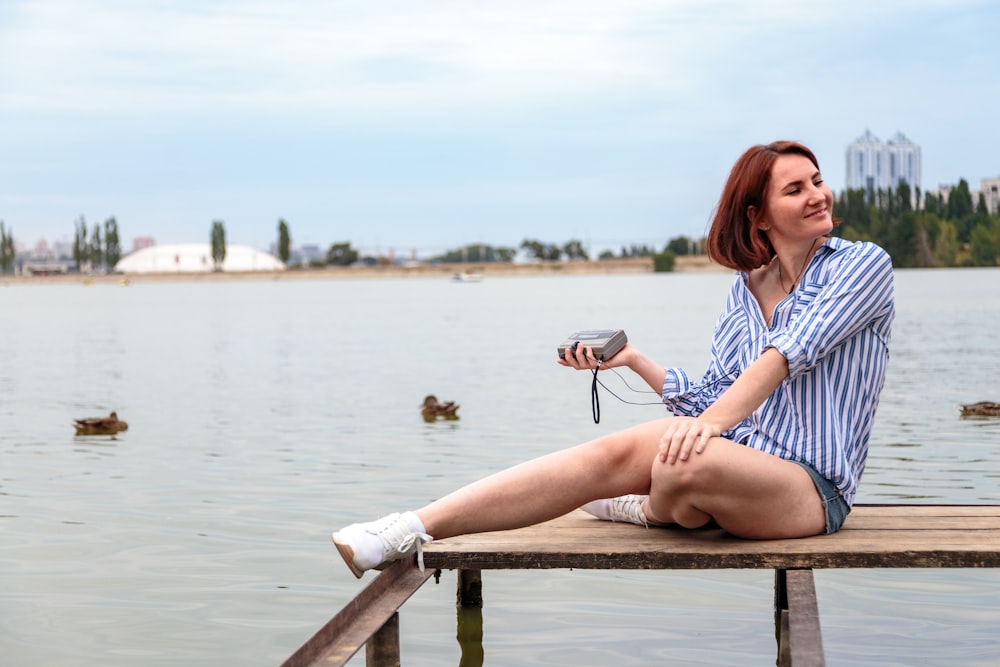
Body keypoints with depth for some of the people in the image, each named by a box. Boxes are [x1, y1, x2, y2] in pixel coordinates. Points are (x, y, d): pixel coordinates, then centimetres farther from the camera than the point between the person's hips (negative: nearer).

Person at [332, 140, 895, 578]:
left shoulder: (864, 265, -3)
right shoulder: (746, 290, 15)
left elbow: (789, 354, -19)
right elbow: (709, 402, 13)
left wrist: (710, 424, -30)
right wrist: (633, 359, 4)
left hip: (812, 488, -6)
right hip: (742, 465, 6)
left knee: (687, 461, -34)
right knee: (616, 452, -22)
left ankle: (657, 513, 6)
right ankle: (414, 531, -22)